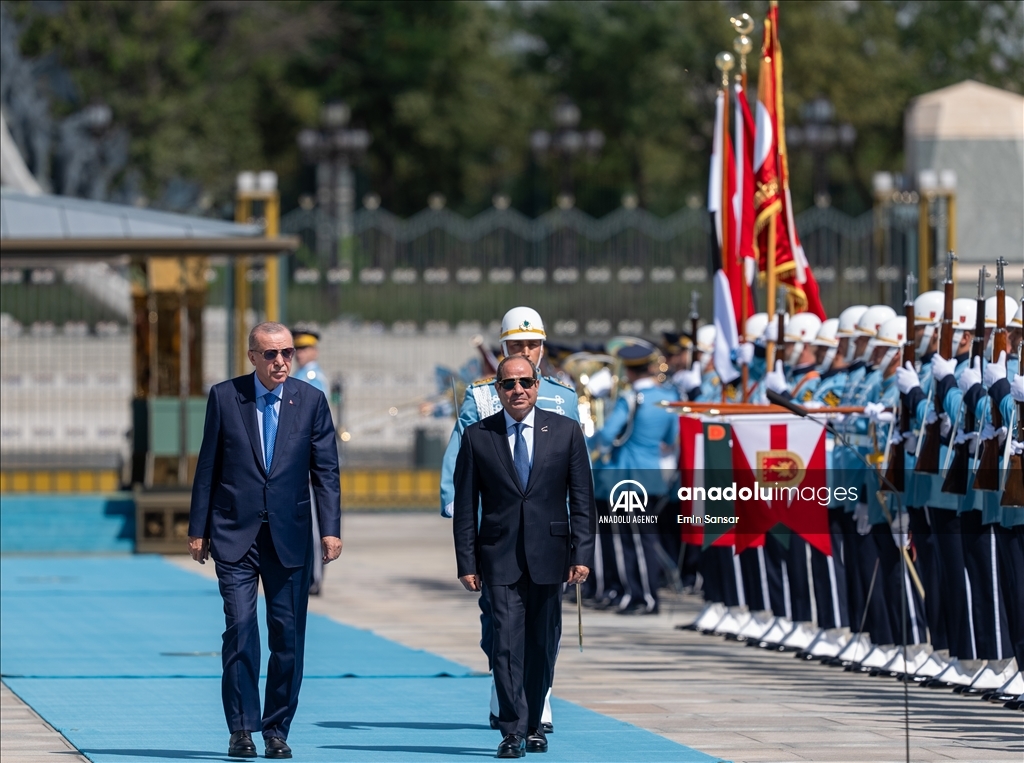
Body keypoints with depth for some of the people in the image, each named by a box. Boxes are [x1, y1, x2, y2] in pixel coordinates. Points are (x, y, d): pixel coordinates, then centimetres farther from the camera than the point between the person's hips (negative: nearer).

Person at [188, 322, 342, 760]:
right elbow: (207, 467, 6)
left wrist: (331, 530, -6)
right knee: (240, 628, -10)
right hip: (235, 535, -1)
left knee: (288, 636, 1)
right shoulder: (224, 398, 2)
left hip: (290, 537, 1)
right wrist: (198, 530, 3)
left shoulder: (311, 402, 5)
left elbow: (325, 471, 4)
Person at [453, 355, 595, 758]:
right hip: (501, 558, -1)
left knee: (542, 646, 7)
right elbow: (465, 507, 4)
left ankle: (533, 726, 19)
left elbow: (582, 499, 4)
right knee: (507, 644, -9)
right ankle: (513, 732, -10)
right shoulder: (477, 437, 3)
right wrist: (467, 563, -3)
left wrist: (582, 554, -5)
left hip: (548, 557, 1)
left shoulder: (565, 431, 5)